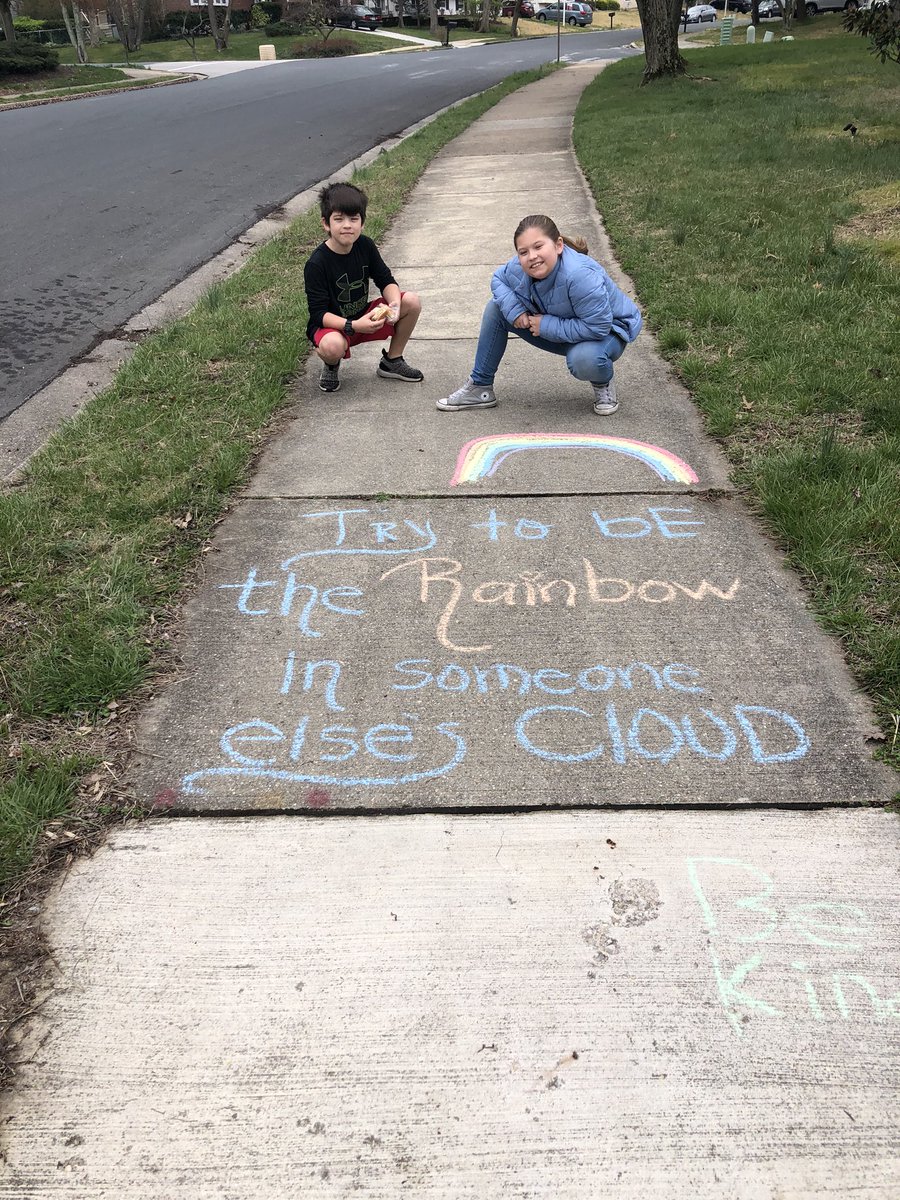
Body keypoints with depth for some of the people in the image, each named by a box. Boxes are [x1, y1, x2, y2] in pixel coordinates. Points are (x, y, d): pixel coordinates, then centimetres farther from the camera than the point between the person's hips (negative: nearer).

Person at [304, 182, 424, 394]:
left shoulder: (365, 246, -6)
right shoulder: (316, 263, -23)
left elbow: (386, 281, 0)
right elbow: (319, 314, -23)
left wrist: (395, 303, -23)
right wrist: (353, 326, -37)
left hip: (364, 316, 6)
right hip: (331, 325, -6)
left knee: (412, 302, -11)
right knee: (332, 346, -42)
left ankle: (392, 362, 8)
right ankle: (331, 365, 0)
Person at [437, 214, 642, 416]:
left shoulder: (581, 276, -39)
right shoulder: (519, 268, -18)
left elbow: (598, 326, -38)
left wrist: (546, 325, -31)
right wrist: (514, 310, -17)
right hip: (557, 331, 6)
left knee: (584, 359, -42)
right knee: (496, 308, -4)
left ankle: (603, 384, -1)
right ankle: (480, 387, 7)